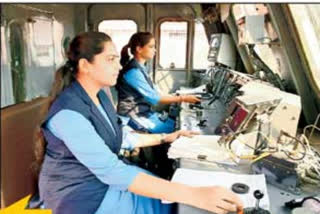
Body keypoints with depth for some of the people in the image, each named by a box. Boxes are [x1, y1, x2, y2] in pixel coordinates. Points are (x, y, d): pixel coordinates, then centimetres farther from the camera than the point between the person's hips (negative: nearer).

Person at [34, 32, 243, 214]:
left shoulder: (100, 95, 1)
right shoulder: (68, 113, -29)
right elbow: (111, 171, -36)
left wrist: (165, 138, 11)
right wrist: (193, 194, -41)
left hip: (107, 177, 8)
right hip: (82, 194, -7)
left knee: (172, 196, 2)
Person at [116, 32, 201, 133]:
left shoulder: (140, 68, 8)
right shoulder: (133, 71, -20)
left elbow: (153, 93, 12)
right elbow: (153, 98, -19)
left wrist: (178, 96, 6)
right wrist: (182, 98, -14)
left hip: (145, 113, 9)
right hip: (135, 117, -9)